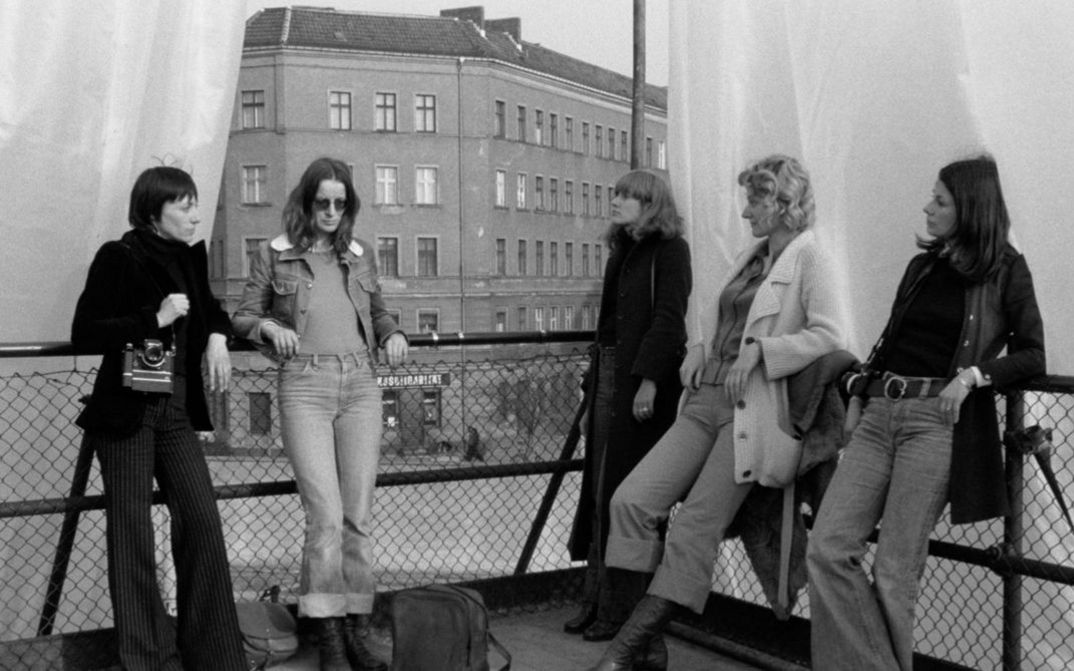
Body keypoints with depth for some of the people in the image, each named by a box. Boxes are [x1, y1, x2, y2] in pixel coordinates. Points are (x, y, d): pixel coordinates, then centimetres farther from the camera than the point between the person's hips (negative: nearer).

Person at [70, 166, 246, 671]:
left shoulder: (191, 256, 8)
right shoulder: (118, 258, -9)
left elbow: (209, 307, 26)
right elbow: (84, 335, -13)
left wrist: (217, 336, 5)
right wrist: (155, 319, -19)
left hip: (177, 411, 5)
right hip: (126, 412, -5)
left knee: (202, 520, -1)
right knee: (132, 534, 1)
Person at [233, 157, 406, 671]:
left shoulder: (360, 256, 14)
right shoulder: (274, 256, 4)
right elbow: (243, 315, 8)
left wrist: (392, 334, 5)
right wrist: (269, 326, -12)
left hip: (360, 384, 3)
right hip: (304, 386, -3)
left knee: (358, 515, 3)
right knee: (325, 514, -12)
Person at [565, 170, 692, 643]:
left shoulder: (669, 249, -3)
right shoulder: (621, 252, 20)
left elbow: (668, 319, -14)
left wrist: (649, 380, -24)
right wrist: (592, 396, 17)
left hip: (642, 385, -8)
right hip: (607, 377, 8)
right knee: (599, 492, 7)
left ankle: (624, 610, 3)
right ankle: (596, 601, 14)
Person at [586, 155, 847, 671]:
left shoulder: (808, 258, -4)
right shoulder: (749, 258, 21)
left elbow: (830, 334, -16)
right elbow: (711, 312, 33)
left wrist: (758, 349, -17)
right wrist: (700, 346, 13)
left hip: (751, 410, -8)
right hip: (704, 400, 8)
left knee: (695, 528, -10)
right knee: (632, 499, -7)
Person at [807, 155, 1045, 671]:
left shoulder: (1005, 271, 4)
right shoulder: (923, 265, 19)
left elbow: (1031, 356, 4)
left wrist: (972, 375, -11)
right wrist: (859, 395, 18)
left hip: (938, 419, -5)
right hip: (879, 413, 5)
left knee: (894, 571, -6)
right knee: (827, 550, -7)